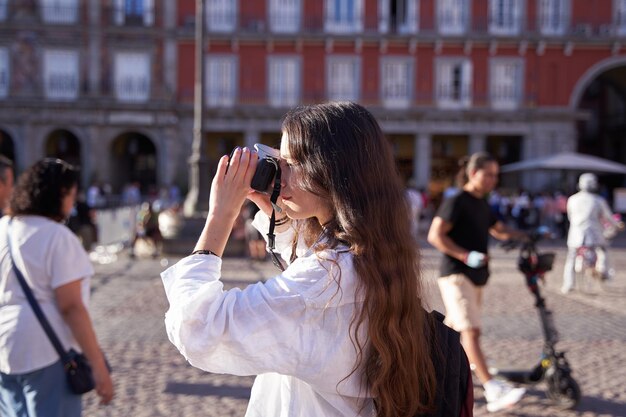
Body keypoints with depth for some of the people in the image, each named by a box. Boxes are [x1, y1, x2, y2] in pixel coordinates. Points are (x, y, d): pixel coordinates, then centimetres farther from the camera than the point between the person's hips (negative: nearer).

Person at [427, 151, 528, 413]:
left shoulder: (482, 204, 16)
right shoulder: (456, 202, -11)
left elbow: (500, 230, 26)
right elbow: (435, 235, -17)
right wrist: (466, 256, -24)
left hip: (476, 276, 9)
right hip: (456, 275, -9)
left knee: (453, 328, 17)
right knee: (471, 331, -15)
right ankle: (493, 392, -22)